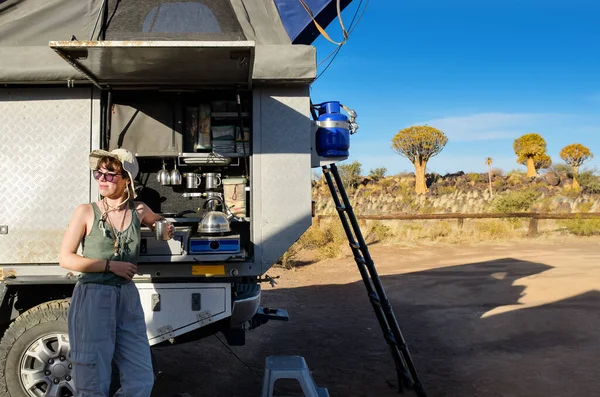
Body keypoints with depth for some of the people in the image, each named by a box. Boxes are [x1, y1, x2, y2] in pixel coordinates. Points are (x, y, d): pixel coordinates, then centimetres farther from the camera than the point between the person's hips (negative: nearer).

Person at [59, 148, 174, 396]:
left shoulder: (138, 210, 6)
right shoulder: (86, 212, -4)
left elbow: (159, 223, 28)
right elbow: (66, 258, -5)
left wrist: (167, 230, 5)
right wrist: (111, 265, -12)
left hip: (127, 298, 4)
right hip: (92, 298, -4)